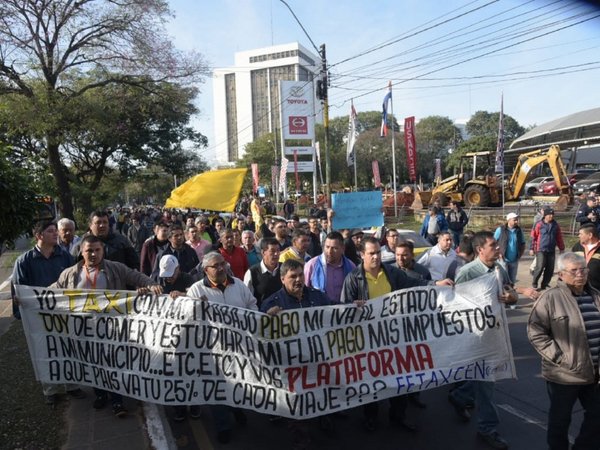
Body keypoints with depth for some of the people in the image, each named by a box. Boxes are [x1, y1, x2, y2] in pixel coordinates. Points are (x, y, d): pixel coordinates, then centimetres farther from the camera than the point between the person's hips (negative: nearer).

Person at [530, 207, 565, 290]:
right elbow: (533, 237, -3)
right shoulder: (539, 225, -6)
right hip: (541, 250, -4)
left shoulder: (556, 225, 6)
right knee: (540, 267, -14)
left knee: (550, 269, 5)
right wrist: (532, 248, -4)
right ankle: (534, 282, 8)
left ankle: (544, 285, 17)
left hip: (551, 251, 5)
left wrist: (561, 248, 17)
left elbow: (559, 238, 15)